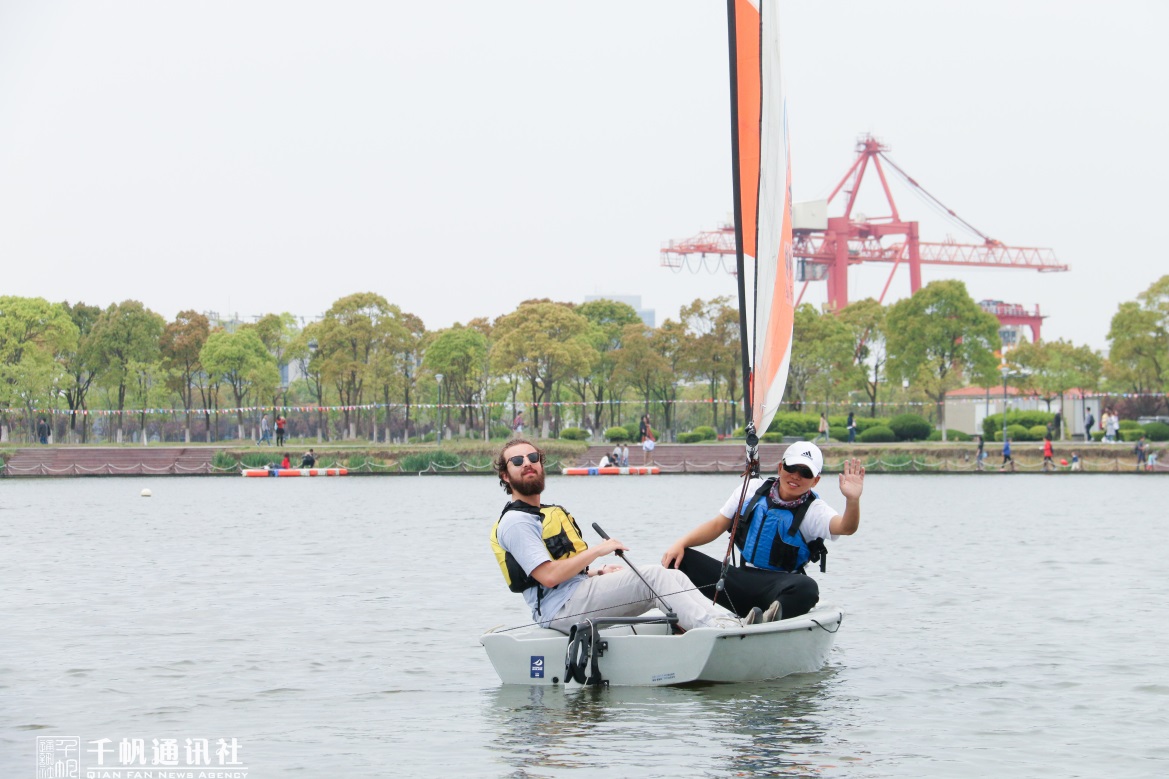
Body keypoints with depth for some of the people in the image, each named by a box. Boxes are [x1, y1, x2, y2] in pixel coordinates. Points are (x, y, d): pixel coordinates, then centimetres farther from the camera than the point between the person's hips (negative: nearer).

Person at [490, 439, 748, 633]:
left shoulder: (549, 513, 27)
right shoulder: (514, 522, -7)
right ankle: (715, 628, -33)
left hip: (581, 592, 10)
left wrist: (598, 572, 10)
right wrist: (596, 551, -12)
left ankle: (731, 621, -20)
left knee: (673, 577, -5)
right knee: (653, 576, -22)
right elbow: (548, 576, -19)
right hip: (561, 608, -10)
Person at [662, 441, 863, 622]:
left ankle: (764, 623, -58)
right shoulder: (753, 489, 7)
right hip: (739, 579, 4)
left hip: (776, 588, -4)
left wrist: (852, 500, -45)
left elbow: (845, 527, -23)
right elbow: (717, 525, 11)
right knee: (678, 559, -10)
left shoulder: (813, 510, -4)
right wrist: (680, 543, -3)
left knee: (806, 588, -38)